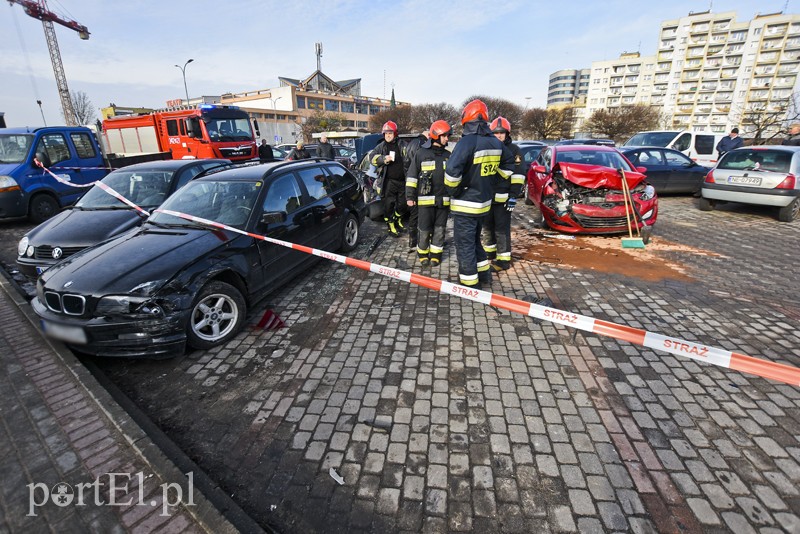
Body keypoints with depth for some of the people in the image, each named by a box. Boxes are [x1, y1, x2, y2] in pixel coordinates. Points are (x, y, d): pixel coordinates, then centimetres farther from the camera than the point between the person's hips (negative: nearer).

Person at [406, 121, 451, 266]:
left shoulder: (448, 155, 12)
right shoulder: (421, 153, -1)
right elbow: (411, 176, -1)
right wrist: (410, 196, -5)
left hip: (443, 200, 4)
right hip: (425, 199, -4)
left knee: (439, 229, 7)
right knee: (425, 230, 1)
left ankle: (435, 254, 20)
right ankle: (423, 254, 19)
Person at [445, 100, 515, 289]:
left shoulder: (468, 141, -20)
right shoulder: (495, 142, 7)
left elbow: (452, 171, -30)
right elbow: (509, 162, 22)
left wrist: (454, 191, -14)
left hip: (465, 205, -8)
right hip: (483, 202, 8)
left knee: (465, 245, 2)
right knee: (474, 240, 24)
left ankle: (470, 283, 10)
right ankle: (484, 274, 34)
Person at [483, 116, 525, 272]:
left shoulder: (513, 150, -2)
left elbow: (518, 175, -8)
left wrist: (513, 196, -16)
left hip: (503, 198, -6)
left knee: (502, 230, -5)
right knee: (487, 227, 15)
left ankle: (503, 260, 1)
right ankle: (489, 253, 31)